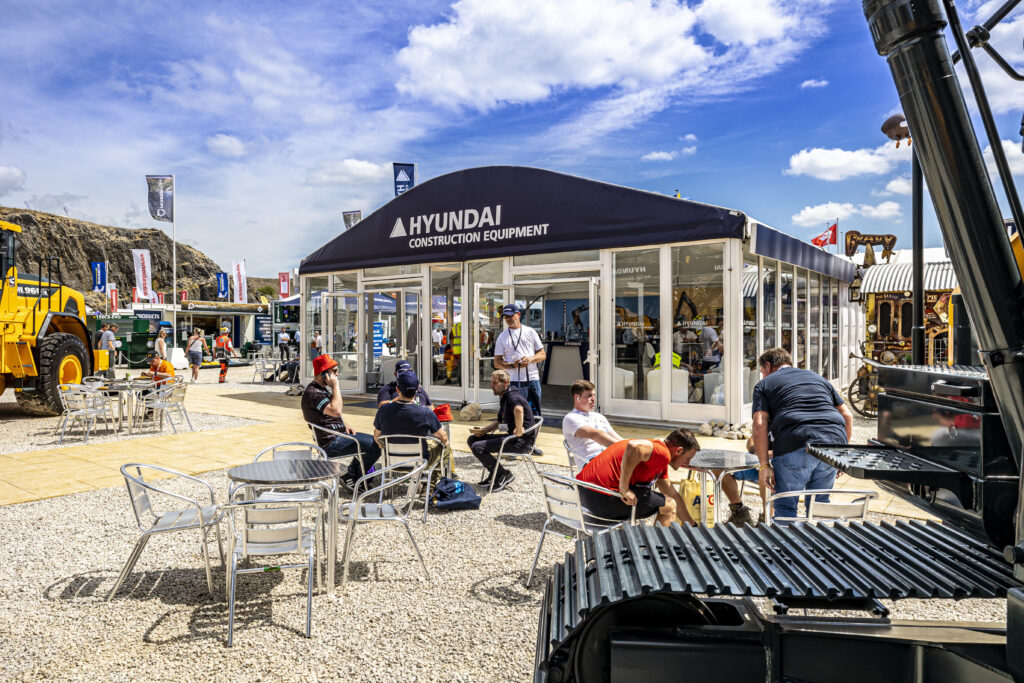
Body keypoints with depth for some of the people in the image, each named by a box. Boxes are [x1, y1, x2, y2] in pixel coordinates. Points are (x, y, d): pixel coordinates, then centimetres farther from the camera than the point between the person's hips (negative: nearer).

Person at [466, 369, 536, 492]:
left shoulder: (512, 396, -17)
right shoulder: (503, 398, 16)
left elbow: (518, 409, -43)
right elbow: (499, 422, 29)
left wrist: (519, 430, -33)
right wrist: (483, 429, 13)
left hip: (522, 441, -10)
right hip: (511, 436, 10)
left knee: (477, 447, -18)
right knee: (472, 439, 9)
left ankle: (505, 475, -4)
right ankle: (493, 474, 13)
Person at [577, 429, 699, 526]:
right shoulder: (662, 454, -14)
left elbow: (673, 495, 29)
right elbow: (633, 446, -35)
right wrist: (624, 490, -27)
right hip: (602, 497, -11)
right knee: (669, 506, 1)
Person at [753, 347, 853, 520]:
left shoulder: (764, 384, 15)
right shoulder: (818, 378, 30)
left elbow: (760, 425, -1)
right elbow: (847, 416, 23)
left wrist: (764, 464, -2)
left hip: (795, 446, -4)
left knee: (785, 506, 8)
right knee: (819, 503, 21)